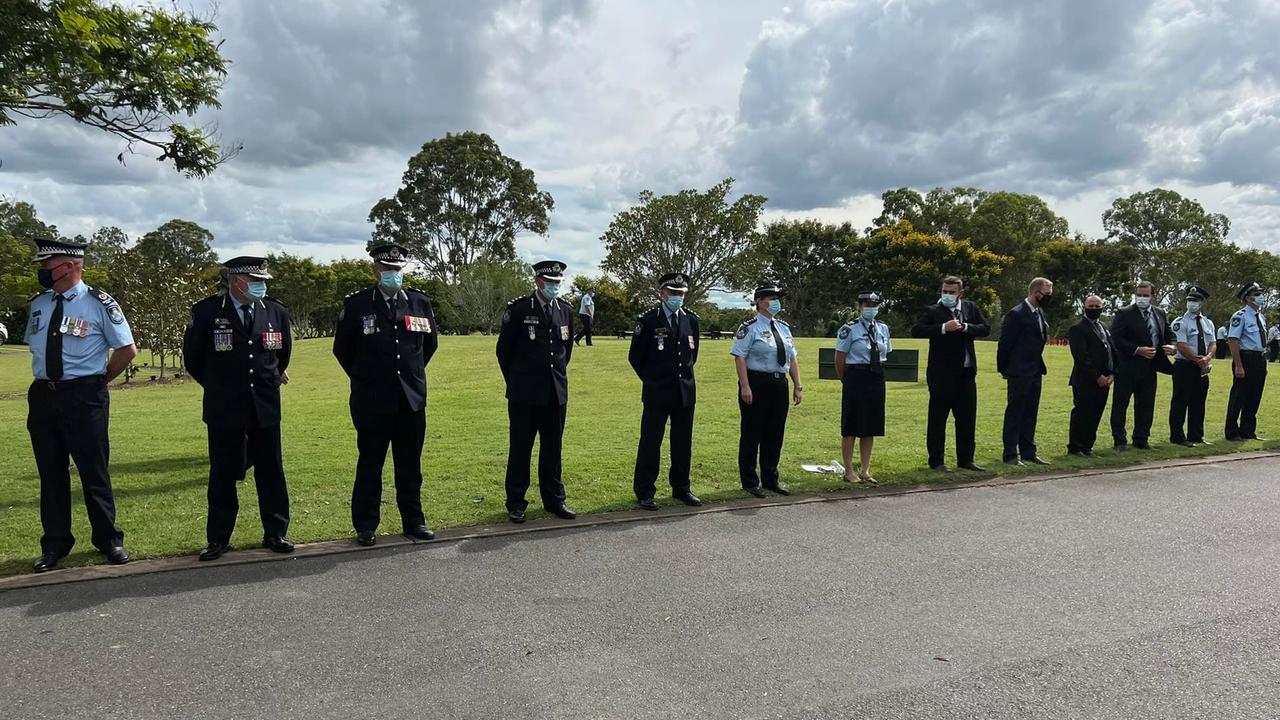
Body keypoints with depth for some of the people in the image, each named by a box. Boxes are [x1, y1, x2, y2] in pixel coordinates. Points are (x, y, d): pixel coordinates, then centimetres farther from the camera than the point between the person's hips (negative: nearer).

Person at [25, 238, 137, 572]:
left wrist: (99, 380, 3)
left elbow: (128, 350, -3)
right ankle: (55, 544, 22)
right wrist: (48, 380, 13)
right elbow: (33, 345, 24)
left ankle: (109, 540, 16)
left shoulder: (99, 303, -8)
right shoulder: (38, 304, 8)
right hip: (42, 395, 5)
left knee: (94, 471, 2)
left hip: (84, 397, -5)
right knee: (50, 473, 11)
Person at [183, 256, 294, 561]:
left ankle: (275, 533, 19)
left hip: (266, 409, 2)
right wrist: (216, 386, 12)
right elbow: (192, 356, 7)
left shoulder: (276, 311, 1)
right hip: (224, 410, -2)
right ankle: (218, 538, 19)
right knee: (223, 475, 7)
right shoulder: (206, 312, -7)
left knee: (271, 472, 8)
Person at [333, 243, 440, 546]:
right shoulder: (356, 304, -3)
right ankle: (365, 526, 16)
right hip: (371, 401, -2)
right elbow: (342, 348, 6)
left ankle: (413, 521, 21)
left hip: (412, 398, 3)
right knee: (370, 464, 6)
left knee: (410, 465, 10)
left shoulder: (420, 302, 5)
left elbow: (430, 342, 18)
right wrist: (364, 379, 11)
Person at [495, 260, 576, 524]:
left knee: (553, 448, 11)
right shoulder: (519, 309, -8)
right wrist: (515, 382, 7)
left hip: (556, 392, 4)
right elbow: (504, 349, 0)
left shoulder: (566, 310, 6)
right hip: (524, 393, -4)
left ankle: (554, 499, 21)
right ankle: (515, 503, 14)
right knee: (520, 448, 4)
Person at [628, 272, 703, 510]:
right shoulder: (648, 321, -7)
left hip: (685, 391, 4)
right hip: (657, 393, -4)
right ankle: (645, 492, 11)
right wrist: (651, 379, 2)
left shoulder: (691, 320, 6)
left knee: (683, 443, 11)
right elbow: (635, 357, -1)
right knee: (650, 443, 2)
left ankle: (681, 488, 24)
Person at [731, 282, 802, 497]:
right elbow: (740, 357, -14)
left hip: (779, 385, 7)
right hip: (756, 384, -7)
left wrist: (797, 386, 11)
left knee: (775, 434, 13)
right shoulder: (750, 327, -8)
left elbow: (792, 359, 17)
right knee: (752, 433, 1)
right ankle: (750, 482, 12)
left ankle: (771, 479, 26)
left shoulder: (784, 328, 15)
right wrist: (745, 387, -21)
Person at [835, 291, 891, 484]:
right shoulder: (849, 329, -9)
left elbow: (885, 354, 18)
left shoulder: (883, 328, 9)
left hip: (877, 379, 6)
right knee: (851, 428, 1)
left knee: (871, 428, 10)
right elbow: (839, 359, -6)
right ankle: (849, 472, 10)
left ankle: (865, 471, 20)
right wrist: (846, 381, 2)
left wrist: (878, 375, 14)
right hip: (855, 379, -6)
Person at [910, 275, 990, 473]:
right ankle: (936, 462, 11)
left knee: (967, 418, 11)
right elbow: (916, 330, -17)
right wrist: (944, 328, -24)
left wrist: (965, 327, -13)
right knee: (937, 419, 2)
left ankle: (965, 459, 23)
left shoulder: (970, 308, 9)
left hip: (966, 372, 5)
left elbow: (986, 329, 2)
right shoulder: (934, 311, -4)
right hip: (941, 374, -5)